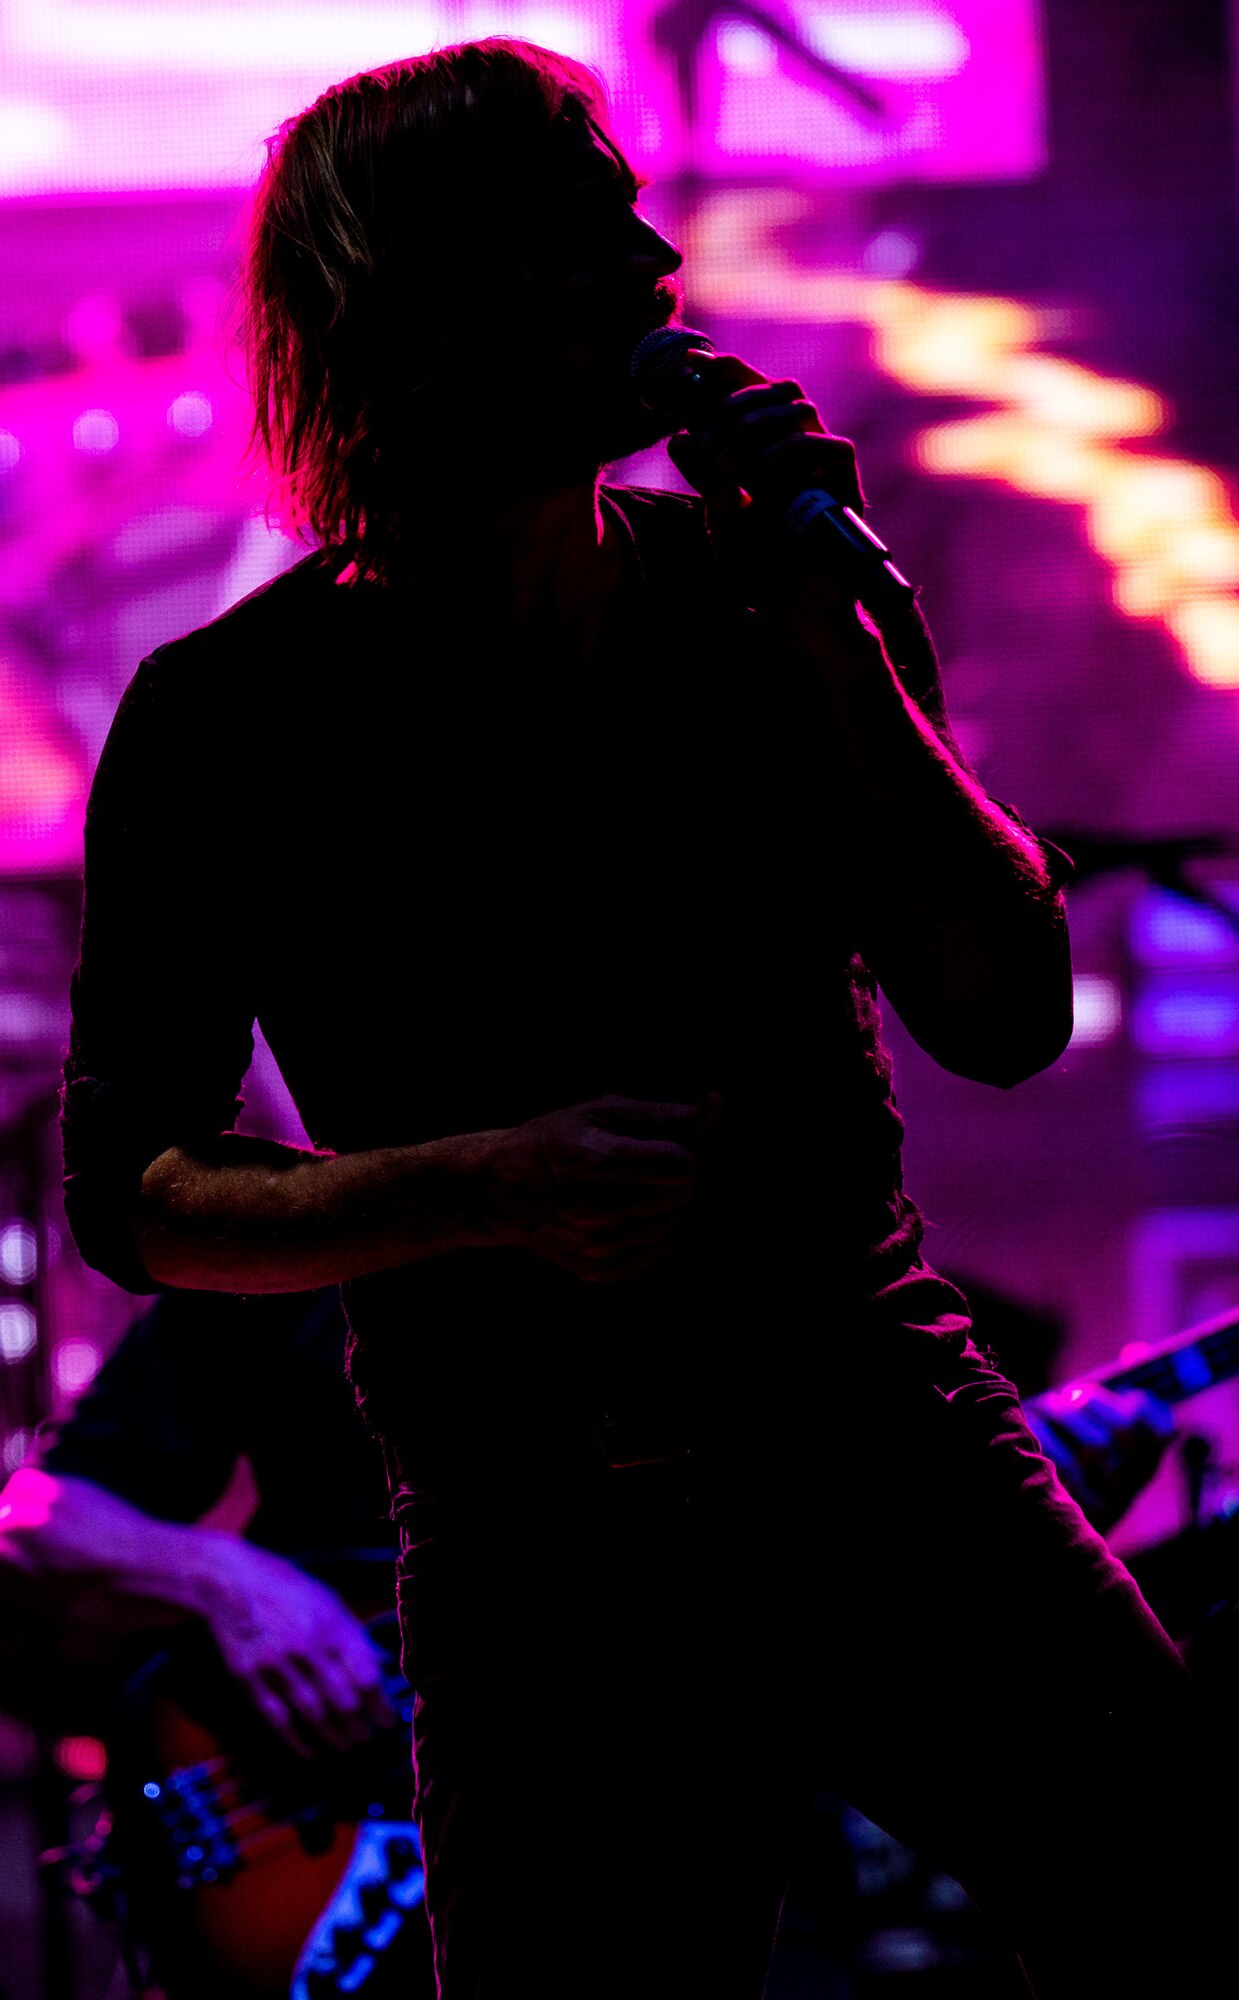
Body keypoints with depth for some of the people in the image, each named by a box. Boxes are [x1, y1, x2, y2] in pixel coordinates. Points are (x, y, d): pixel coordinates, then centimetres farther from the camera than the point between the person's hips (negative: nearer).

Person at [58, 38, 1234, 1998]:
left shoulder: (752, 594, 4)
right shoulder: (228, 723, -5)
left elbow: (1009, 1018, -1)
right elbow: (127, 1187, -4)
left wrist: (834, 640, -11)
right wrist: (494, 1189, -18)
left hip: (903, 1465, 3)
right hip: (549, 1569, -2)